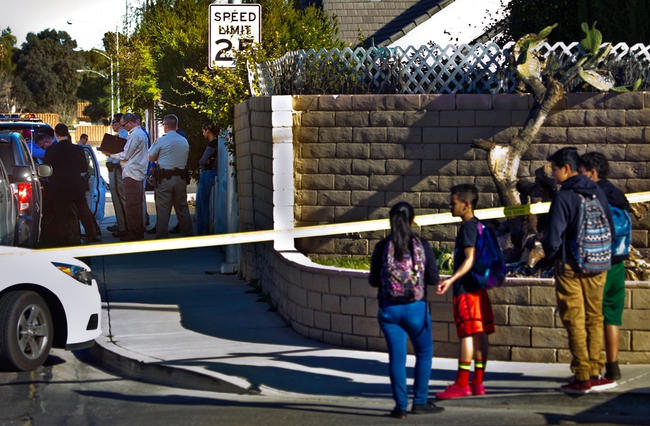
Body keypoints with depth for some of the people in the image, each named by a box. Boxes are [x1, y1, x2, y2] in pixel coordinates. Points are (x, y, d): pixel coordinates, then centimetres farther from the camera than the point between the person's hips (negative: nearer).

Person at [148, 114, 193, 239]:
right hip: (181, 178, 5)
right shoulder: (184, 141, 6)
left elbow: (150, 158, -3)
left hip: (165, 178, -5)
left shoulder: (161, 141, -10)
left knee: (163, 209, 1)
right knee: (182, 207, 12)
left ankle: (162, 236, 1)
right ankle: (187, 233, 14)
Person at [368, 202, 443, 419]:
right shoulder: (422, 245, -7)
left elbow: (373, 280, -1)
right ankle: (420, 402, 14)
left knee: (396, 357, 7)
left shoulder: (382, 247, -6)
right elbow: (433, 278, -5)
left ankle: (401, 405, 6)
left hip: (389, 309, 1)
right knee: (424, 353, 15)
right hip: (416, 308, -1)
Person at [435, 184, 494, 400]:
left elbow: (470, 259, -22)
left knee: (467, 334, -8)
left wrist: (451, 280, -31)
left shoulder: (468, 227, -14)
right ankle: (477, 383, 11)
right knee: (480, 334, 8)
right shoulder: (478, 225, 15)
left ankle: (462, 384, -6)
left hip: (466, 290, -10)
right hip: (478, 287, 10)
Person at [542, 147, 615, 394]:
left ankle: (582, 377, 0)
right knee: (594, 319, 12)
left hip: (569, 267, -5)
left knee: (575, 322, 1)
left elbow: (553, 237, -17)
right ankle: (594, 373, 12)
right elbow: (610, 228, 10)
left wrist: (550, 255, 2)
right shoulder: (598, 193, 4)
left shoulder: (563, 197, -15)